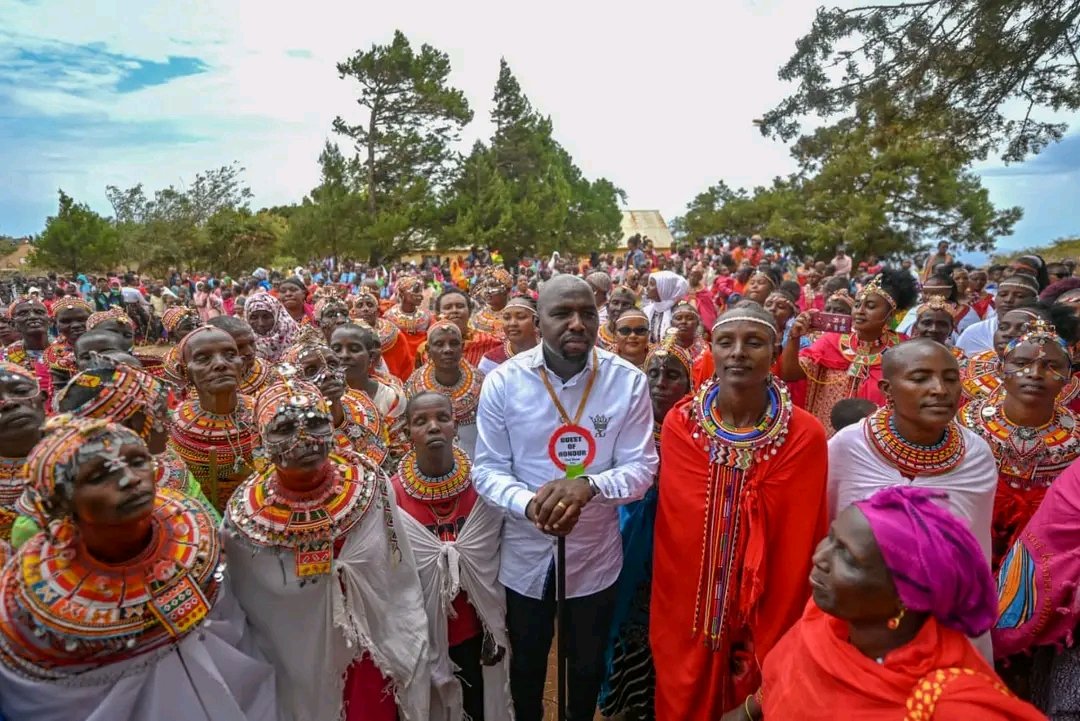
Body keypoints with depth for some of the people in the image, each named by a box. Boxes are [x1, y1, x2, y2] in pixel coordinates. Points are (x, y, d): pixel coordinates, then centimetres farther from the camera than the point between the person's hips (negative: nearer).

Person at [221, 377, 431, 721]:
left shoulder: (370, 485, -16)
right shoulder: (245, 516, -18)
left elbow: (405, 584, -6)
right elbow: (249, 612, -4)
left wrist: (412, 653, 0)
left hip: (377, 661, 1)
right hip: (302, 679, -1)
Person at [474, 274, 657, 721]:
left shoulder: (628, 381, -13)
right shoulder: (504, 381, -14)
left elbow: (642, 466, -13)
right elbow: (487, 469, -11)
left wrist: (589, 486, -33)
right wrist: (529, 502, -31)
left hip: (596, 553, 1)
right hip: (526, 553, 0)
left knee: (589, 661, 27)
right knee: (527, 661, 26)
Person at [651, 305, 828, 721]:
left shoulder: (806, 436, -14)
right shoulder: (679, 424, -11)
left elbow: (797, 545, -10)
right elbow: (680, 533, -8)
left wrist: (769, 630, -8)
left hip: (767, 617, 0)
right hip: (689, 617, 1)